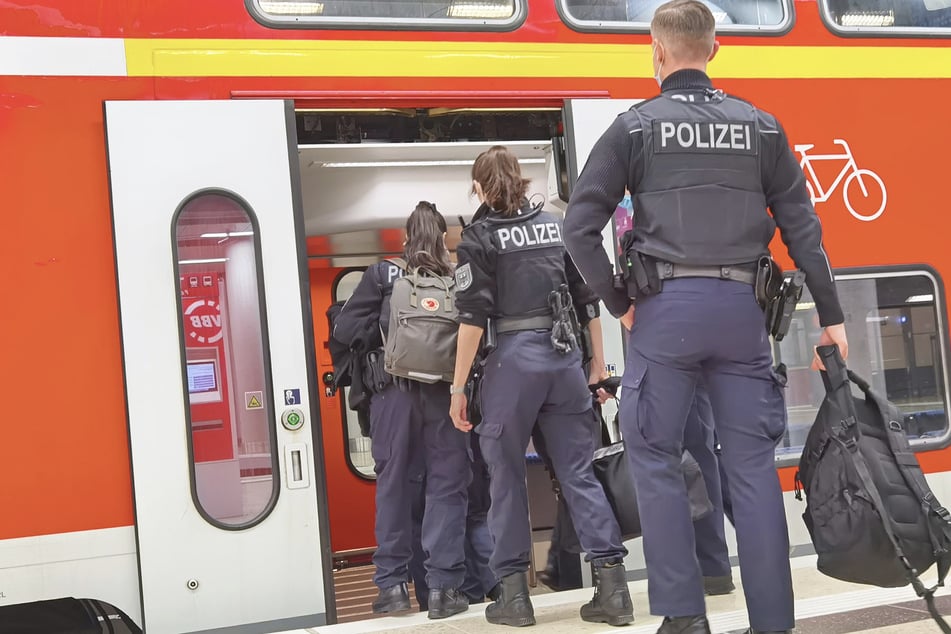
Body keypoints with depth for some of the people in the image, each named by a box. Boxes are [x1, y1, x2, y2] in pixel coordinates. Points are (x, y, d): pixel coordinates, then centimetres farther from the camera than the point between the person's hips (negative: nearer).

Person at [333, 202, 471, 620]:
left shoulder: (382, 275, 1)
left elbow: (344, 331, 0)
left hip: (393, 390, 0)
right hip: (444, 391, 0)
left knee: (393, 484, 12)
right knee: (447, 484, 6)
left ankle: (392, 584, 15)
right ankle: (442, 586, 3)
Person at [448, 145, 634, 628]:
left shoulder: (479, 238, -2)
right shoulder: (556, 226, 12)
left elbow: (473, 319, -8)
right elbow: (589, 296, 12)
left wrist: (457, 388, -4)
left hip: (513, 359, -4)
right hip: (565, 354, 4)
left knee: (506, 477, 7)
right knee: (578, 471, 7)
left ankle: (514, 594, 10)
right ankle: (612, 585, 3)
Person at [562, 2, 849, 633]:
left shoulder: (634, 126, 2)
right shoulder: (762, 126, 9)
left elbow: (579, 227, -4)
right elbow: (803, 229, 7)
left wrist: (618, 303, 5)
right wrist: (832, 317, 12)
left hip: (667, 307, -2)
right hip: (743, 307, 3)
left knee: (655, 457, 8)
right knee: (753, 464, 5)